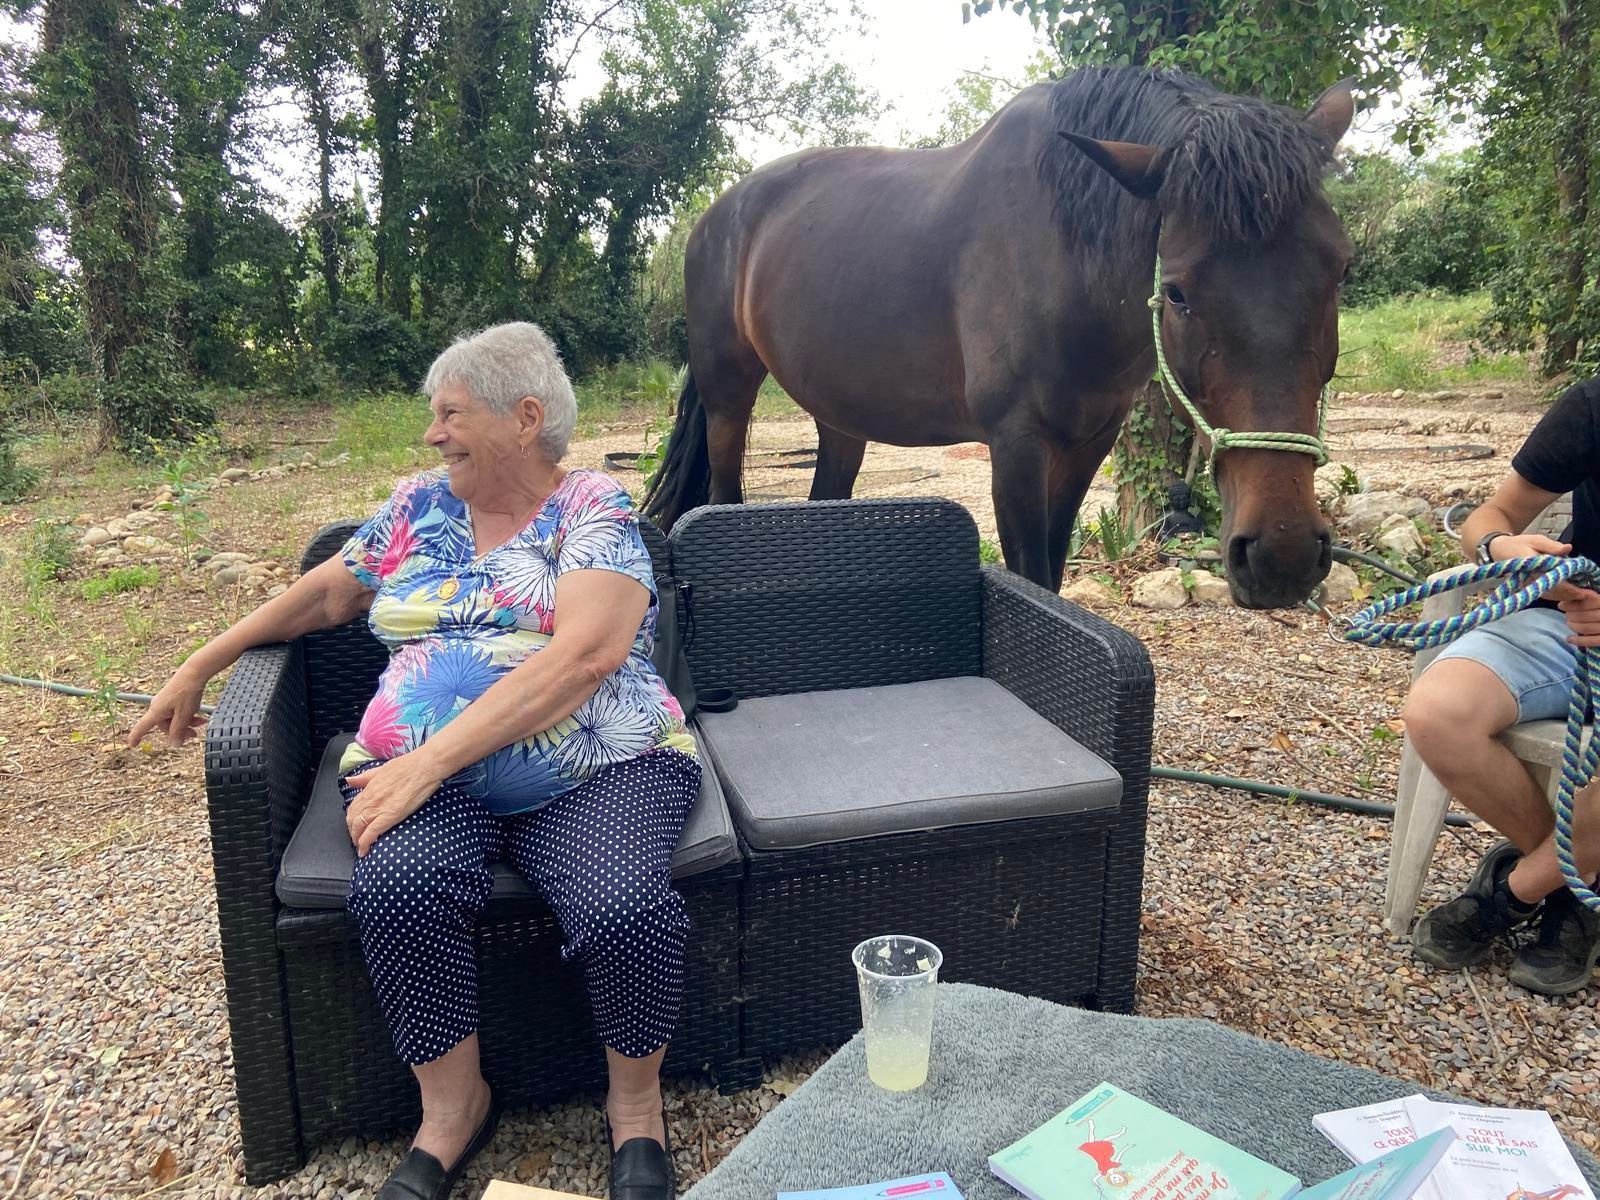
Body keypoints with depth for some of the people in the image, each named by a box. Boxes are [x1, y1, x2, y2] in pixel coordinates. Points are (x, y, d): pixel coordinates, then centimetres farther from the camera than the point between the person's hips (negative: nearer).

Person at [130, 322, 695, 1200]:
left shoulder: (595, 511, -2)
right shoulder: (421, 507, 16)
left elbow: (584, 654, -17)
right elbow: (327, 593, 29)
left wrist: (431, 758, -22)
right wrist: (200, 666, 27)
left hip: (597, 769, -3)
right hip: (423, 772, 4)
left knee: (626, 905, -32)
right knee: (397, 887, -29)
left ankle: (636, 1104, 1)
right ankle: (452, 1107, -3)